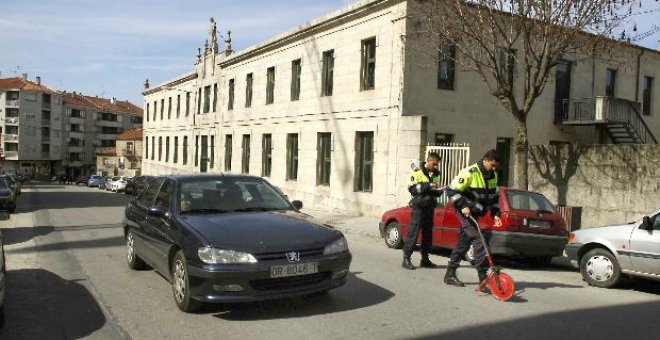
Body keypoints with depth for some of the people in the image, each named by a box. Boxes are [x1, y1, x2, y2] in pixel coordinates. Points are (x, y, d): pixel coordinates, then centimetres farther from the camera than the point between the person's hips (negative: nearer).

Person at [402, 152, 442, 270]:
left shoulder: (436, 174, 14)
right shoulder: (418, 172, -5)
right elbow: (412, 188, -14)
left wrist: (438, 190, -2)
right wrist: (427, 186, -21)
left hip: (430, 207, 6)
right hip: (419, 207, -6)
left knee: (428, 233, 9)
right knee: (413, 232, -8)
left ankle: (425, 259, 17)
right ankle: (406, 259, -6)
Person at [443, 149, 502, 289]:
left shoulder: (493, 176, 9)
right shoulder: (470, 173, -17)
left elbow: (495, 196, 20)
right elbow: (451, 190, -17)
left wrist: (495, 214, 8)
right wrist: (463, 206, -24)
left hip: (477, 214, 8)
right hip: (466, 212, -8)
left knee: (462, 244, 11)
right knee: (478, 239, -17)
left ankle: (450, 275, 19)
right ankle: (483, 275, -15)